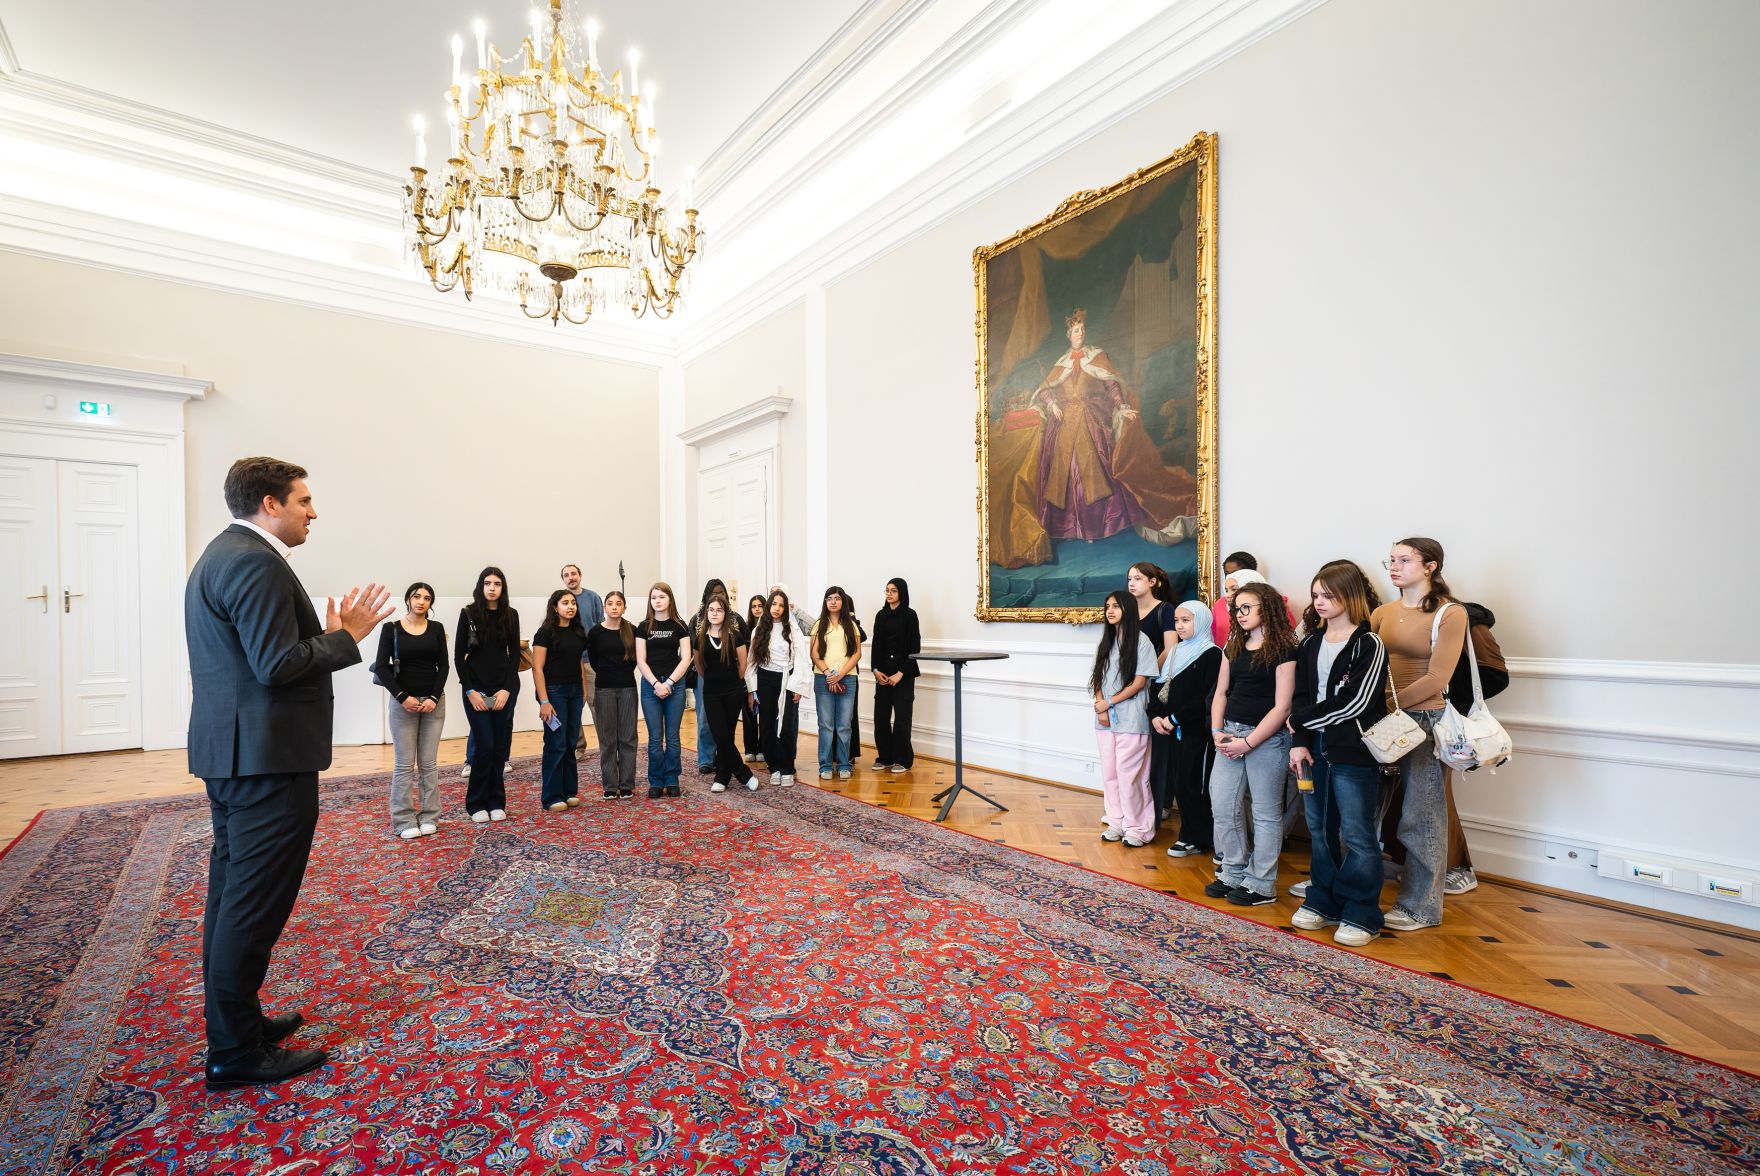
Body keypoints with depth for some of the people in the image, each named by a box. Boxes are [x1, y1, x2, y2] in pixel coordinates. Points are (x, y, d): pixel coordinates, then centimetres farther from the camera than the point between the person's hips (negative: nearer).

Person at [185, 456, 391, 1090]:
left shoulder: (221, 555, 16)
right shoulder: (257, 562, -18)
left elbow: (258, 655, 13)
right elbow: (277, 665, -23)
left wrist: (329, 633, 10)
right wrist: (346, 638, -12)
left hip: (231, 751, 11)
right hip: (267, 755, -11)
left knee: (233, 894, 18)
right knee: (255, 903, -2)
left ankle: (234, 1019, 32)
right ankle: (236, 1050, 10)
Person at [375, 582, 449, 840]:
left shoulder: (437, 628, 5)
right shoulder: (391, 628, -1)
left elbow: (443, 666, 2)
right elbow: (381, 666, -5)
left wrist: (434, 698, -9)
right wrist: (402, 697, -13)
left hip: (433, 701, 2)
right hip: (402, 702, -2)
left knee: (429, 762, 4)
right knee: (404, 763, -1)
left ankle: (429, 817, 12)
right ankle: (404, 821, 7)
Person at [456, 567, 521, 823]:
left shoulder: (511, 615, 3)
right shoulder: (468, 614, -2)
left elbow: (514, 654, 3)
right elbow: (458, 656, -2)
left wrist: (507, 689, -6)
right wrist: (470, 691, -8)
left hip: (505, 688, 2)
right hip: (476, 688, -2)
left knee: (500, 747, 4)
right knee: (484, 746, -5)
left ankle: (496, 803, 15)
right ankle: (477, 804, 11)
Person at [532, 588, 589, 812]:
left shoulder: (578, 632, 10)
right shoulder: (546, 632, -8)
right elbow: (537, 668, -12)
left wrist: (583, 690, 8)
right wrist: (544, 701, -17)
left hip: (575, 691, 6)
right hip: (554, 691, -6)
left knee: (570, 744, 9)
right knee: (556, 744, -2)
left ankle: (569, 792, 19)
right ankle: (552, 797, 7)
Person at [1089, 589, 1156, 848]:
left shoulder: (1140, 641, -6)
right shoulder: (1105, 642, 12)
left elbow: (1139, 682, -9)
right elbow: (1098, 679, 10)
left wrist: (1109, 703, -10)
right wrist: (1100, 708, -5)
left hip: (1131, 720, -6)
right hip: (1105, 719, 6)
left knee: (1129, 774, -3)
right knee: (1109, 773, 9)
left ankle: (1138, 827, 10)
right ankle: (1117, 822, 21)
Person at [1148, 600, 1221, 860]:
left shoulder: (1212, 654, -9)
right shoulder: (1175, 653, 14)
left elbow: (1207, 697, -16)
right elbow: (1158, 687, 12)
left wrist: (1175, 718, -15)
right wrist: (1156, 716, -3)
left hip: (1197, 731, -7)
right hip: (1173, 731, 7)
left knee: (1192, 786, -2)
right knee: (1178, 785, 10)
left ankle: (1200, 839, 12)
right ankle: (1189, 836, 21)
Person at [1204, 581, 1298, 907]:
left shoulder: (1283, 650, -9)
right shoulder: (1234, 647, 11)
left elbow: (1281, 707, -13)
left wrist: (1247, 743, -15)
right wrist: (1217, 731, -1)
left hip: (1267, 738, -6)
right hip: (1231, 733, 6)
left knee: (1265, 813, 6)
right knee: (1222, 806, 8)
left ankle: (1262, 885, 19)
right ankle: (1235, 873, 24)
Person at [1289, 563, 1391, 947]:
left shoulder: (1369, 645, -8)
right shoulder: (1310, 643, 10)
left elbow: (1355, 704, -16)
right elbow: (1300, 696, 6)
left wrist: (1302, 719, -8)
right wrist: (1300, 741, -4)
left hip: (1353, 753, -6)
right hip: (1314, 748, 6)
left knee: (1357, 835, 3)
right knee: (1320, 829, 14)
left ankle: (1362, 915, 16)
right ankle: (1323, 901, 27)